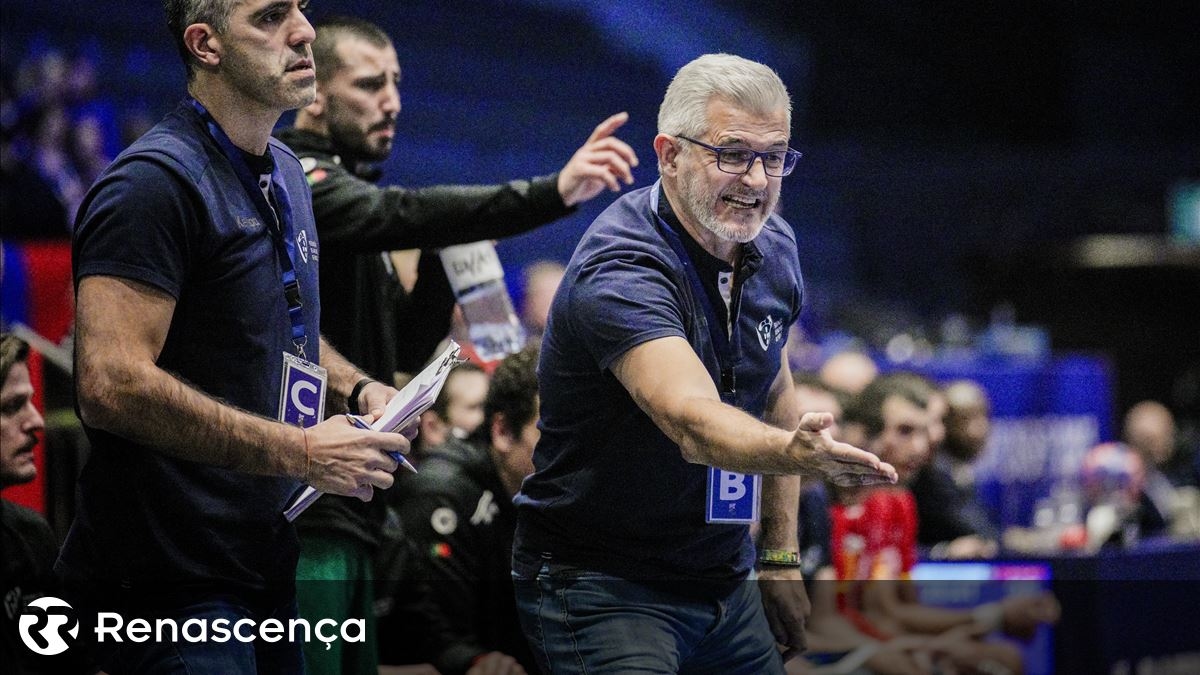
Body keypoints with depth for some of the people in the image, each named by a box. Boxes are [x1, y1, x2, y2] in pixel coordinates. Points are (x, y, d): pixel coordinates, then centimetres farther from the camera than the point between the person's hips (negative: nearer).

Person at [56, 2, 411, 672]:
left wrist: (357, 387, 8)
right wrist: (303, 452, -23)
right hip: (171, 584, -9)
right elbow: (111, 385, -27)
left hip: (266, 563, 9)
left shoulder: (285, 172, 14)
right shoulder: (156, 181, -17)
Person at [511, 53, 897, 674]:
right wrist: (796, 453, -58)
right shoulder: (620, 273, -24)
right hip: (600, 590, -8)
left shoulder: (773, 248, 2)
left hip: (728, 590, 8)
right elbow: (693, 423, -39)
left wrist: (780, 558, 12)